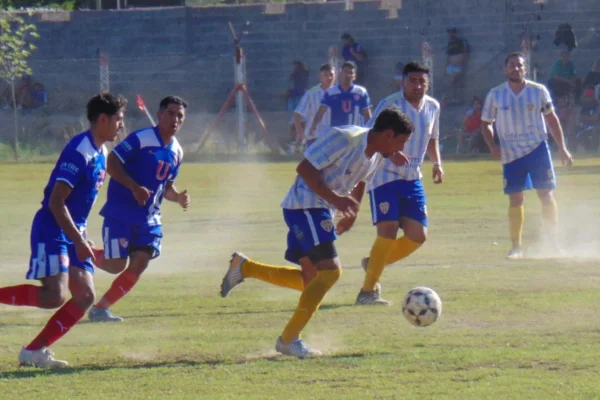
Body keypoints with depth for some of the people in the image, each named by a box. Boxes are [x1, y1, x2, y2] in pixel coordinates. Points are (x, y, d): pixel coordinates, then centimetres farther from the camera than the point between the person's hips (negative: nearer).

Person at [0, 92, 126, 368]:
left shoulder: (100, 154, 13)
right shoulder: (79, 151, -17)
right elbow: (56, 202, -22)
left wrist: (82, 240, 22)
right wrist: (79, 241, -23)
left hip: (73, 231, 10)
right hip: (52, 230, -10)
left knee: (85, 296, 1)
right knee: (54, 296, -22)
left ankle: (35, 351, 3)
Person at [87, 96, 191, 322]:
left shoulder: (176, 152, 10)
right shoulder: (141, 139, -14)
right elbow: (111, 164, -16)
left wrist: (178, 197, -1)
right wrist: (135, 188, -26)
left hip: (149, 218, 7)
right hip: (120, 213, -7)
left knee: (140, 264, -7)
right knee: (116, 265, -9)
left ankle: (101, 308, 2)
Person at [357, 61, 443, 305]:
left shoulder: (432, 107, 6)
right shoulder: (390, 105, -14)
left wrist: (437, 163, 7)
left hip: (412, 179, 7)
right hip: (385, 176, -7)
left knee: (418, 235, 1)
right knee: (388, 229, -18)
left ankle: (374, 264, 25)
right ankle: (367, 292, -10)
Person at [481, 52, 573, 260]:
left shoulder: (538, 91, 1)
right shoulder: (495, 95, 1)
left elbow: (551, 119, 10)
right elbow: (486, 123, 11)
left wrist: (562, 148, 6)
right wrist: (492, 145, -7)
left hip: (538, 149, 0)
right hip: (511, 154, 0)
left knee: (546, 194, -2)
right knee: (515, 199, 0)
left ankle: (554, 242, 8)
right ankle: (516, 246, 8)